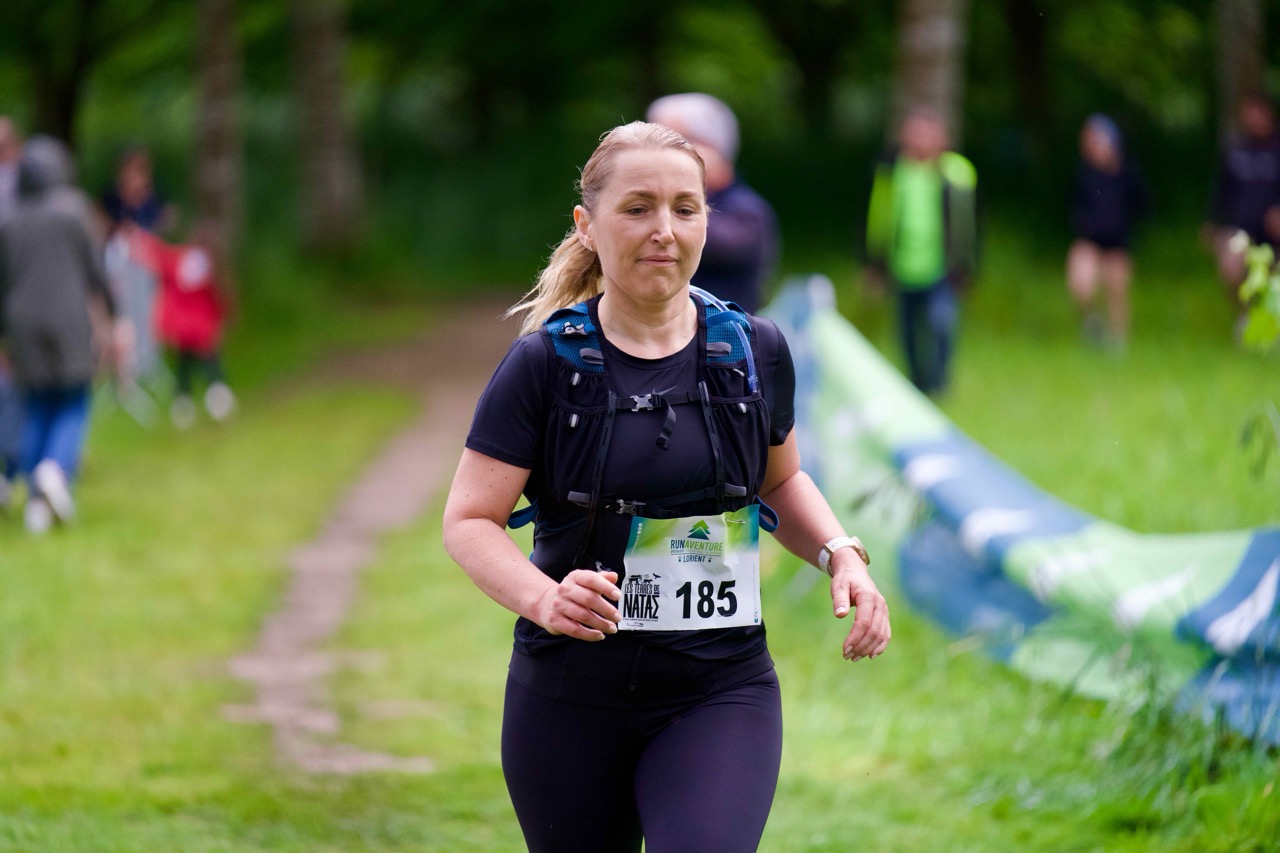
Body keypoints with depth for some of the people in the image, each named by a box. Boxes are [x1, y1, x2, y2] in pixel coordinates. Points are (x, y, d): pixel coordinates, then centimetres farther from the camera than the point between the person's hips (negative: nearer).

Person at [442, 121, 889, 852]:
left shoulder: (754, 353, 3)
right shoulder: (545, 366, -6)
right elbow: (469, 522, -9)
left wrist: (841, 553, 2)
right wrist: (543, 598, -28)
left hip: (722, 691, 1)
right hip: (571, 701, 0)